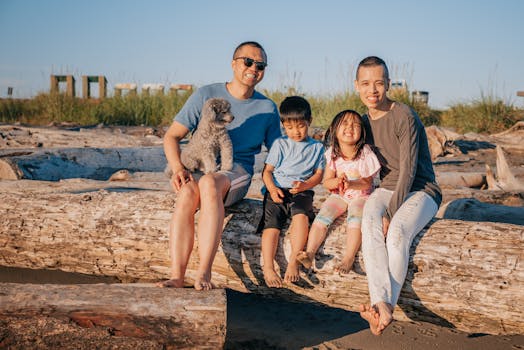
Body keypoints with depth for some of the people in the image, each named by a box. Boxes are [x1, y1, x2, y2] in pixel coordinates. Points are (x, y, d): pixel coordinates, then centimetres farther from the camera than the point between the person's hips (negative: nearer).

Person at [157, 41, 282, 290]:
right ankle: (176, 277, -41)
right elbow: (172, 136, 4)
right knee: (187, 192, -36)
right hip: (198, 168, 0)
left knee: (209, 182, -37)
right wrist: (178, 168, -16)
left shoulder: (268, 108, 11)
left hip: (236, 175, 0)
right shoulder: (206, 95, 5)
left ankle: (204, 273, -42)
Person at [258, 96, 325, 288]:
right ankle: (268, 268, -21)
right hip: (277, 190, 1)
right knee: (272, 223, -22)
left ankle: (293, 262, -26)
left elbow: (318, 175, 10)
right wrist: (272, 189, -12)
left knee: (301, 215, -32)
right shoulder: (280, 144, 14)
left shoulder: (317, 147, 15)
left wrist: (304, 185, -11)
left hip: (302, 192, -1)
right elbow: (267, 171, 9)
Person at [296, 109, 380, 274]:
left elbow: (367, 183, -9)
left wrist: (351, 184, -29)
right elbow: (326, 182, 0)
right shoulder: (332, 154, -2)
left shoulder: (365, 154, -10)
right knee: (323, 215, -22)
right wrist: (337, 181, -24)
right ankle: (310, 253, -30)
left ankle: (348, 258, -35)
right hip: (338, 195, 3)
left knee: (355, 217, -31)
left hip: (360, 196, -3)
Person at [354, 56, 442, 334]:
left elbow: (409, 169, -18)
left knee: (397, 231, -35)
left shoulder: (405, 117, -14)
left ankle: (384, 306, -27)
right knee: (370, 222, -30)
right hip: (387, 188, 5)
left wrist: (392, 213, -23)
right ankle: (381, 305, -42)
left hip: (420, 190, -5)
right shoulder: (365, 121, 9)